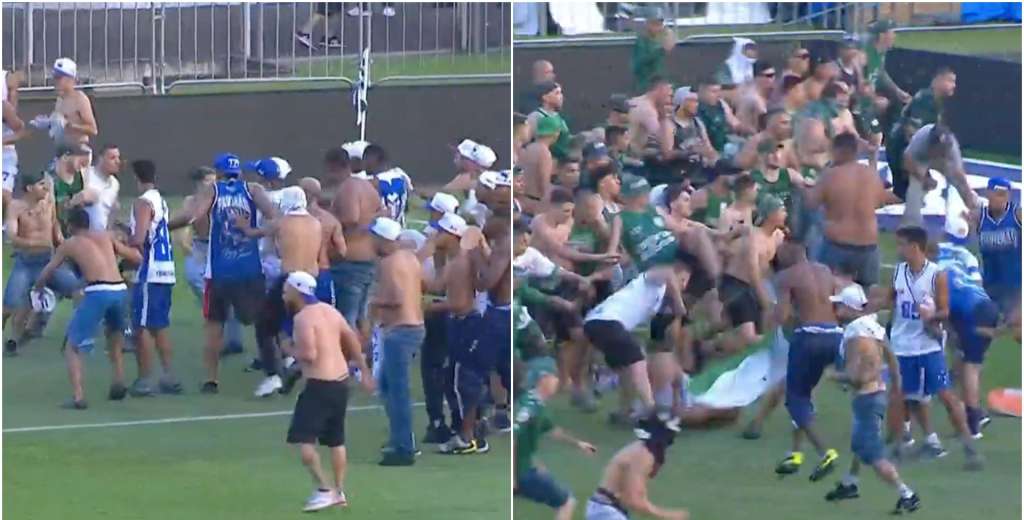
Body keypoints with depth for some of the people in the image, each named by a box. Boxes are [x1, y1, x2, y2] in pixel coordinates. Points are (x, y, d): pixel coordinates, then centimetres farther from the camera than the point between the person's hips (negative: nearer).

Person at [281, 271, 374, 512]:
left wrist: (292, 352, -4)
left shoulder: (303, 318, -15)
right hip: (341, 381, 9)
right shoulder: (329, 311, 12)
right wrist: (364, 371, 25)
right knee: (336, 440, 19)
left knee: (302, 439, -7)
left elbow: (309, 354, -25)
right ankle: (339, 491, 25)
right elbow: (354, 341, 17)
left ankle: (324, 489, -13)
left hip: (320, 385, -9)